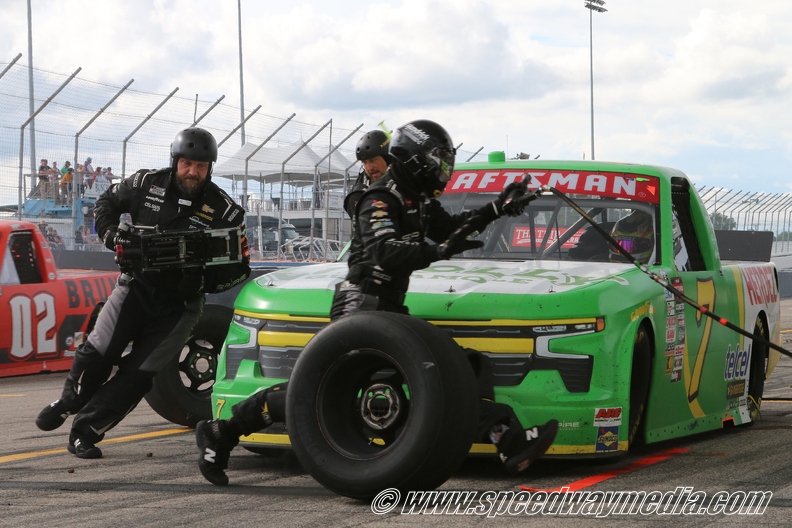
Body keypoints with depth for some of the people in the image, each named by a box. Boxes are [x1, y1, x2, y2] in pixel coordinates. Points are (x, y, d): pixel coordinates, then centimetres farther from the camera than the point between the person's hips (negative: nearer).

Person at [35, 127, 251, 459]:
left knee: (138, 374, -5)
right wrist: (110, 233, -5)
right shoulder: (147, 184, -2)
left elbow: (240, 267, -4)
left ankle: (86, 431, 5)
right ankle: (67, 403, 19)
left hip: (179, 304, -1)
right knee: (96, 353, -10)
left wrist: (204, 282, -21)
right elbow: (107, 202, 15)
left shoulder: (224, 211, -8)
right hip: (136, 286, 1)